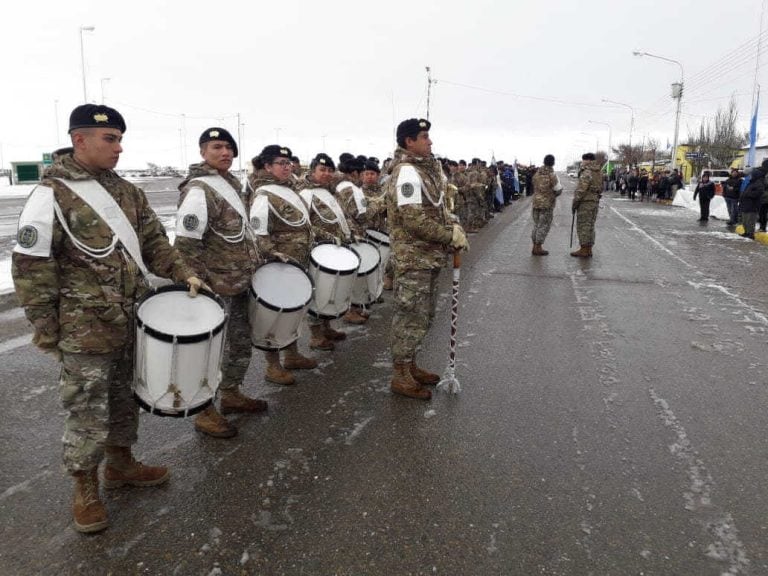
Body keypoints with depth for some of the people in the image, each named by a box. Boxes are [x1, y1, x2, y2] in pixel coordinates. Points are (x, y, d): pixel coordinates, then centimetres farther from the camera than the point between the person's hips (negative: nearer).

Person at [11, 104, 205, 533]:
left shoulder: (127, 191, 7)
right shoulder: (52, 196, -12)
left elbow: (154, 241, 13)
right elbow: (31, 268, -11)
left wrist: (184, 273, -3)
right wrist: (46, 332, -11)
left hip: (132, 320, 6)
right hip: (85, 329, -6)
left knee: (126, 398, 19)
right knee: (89, 412, 5)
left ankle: (121, 463, 39)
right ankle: (86, 488, 24)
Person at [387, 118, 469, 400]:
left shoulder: (426, 168, 14)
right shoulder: (407, 173, -18)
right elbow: (414, 220, -24)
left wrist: (451, 228, 1)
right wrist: (451, 236, -16)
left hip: (429, 257, 10)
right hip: (413, 259, -10)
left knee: (423, 314, 17)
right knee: (411, 316, -3)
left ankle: (410, 366, 31)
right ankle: (401, 376, 9)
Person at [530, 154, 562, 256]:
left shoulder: (537, 173, 4)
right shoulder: (552, 175, -14)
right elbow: (558, 189, -10)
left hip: (535, 202, 6)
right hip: (547, 203, -6)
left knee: (536, 225, 13)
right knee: (544, 226, 1)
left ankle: (535, 247, 17)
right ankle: (538, 248, 0)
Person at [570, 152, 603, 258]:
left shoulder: (586, 173, -16)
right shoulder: (598, 173, 13)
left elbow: (581, 190, -19)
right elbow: (600, 188, 18)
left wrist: (574, 203, -13)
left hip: (585, 202, -9)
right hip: (595, 202, 9)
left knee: (583, 226, -4)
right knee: (590, 226, 12)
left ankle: (584, 250, -3)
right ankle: (589, 250, 16)